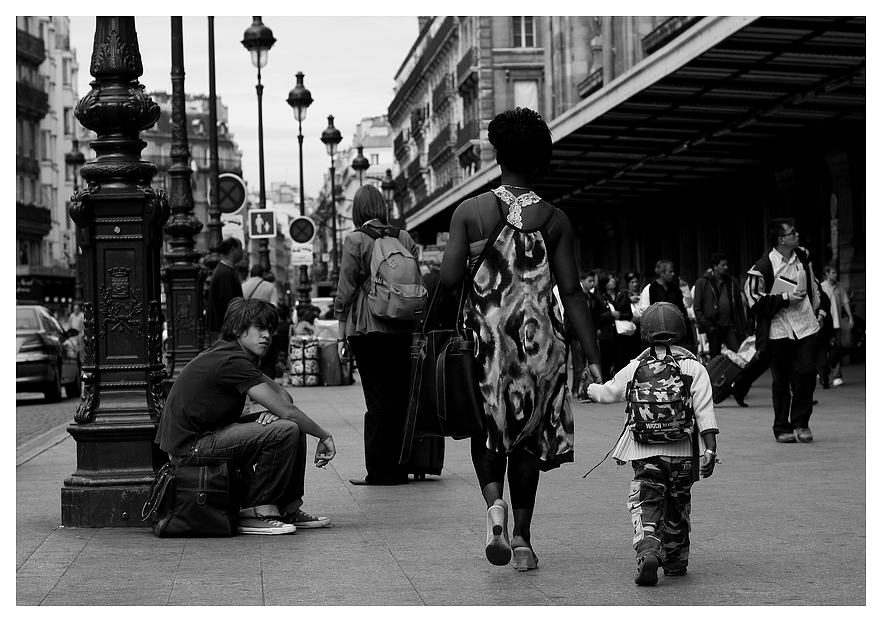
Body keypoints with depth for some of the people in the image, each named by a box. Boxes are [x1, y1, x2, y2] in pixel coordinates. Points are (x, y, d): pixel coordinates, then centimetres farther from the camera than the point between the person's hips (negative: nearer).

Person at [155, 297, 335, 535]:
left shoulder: (235, 356, 13)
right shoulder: (232, 361, -20)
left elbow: (283, 397, 15)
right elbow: (286, 411, -20)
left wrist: (272, 411, -9)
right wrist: (324, 436, -8)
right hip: (190, 449, -11)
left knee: (296, 426, 10)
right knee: (286, 431, -23)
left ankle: (288, 509, 15)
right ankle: (255, 513, -12)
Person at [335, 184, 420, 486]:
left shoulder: (356, 240, -5)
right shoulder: (405, 238, 7)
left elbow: (346, 290, -5)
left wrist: (342, 333, 1)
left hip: (368, 328, -4)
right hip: (403, 328, 4)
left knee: (377, 398, -2)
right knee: (401, 397, 8)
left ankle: (379, 471, 0)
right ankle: (399, 468, 13)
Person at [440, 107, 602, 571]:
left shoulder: (470, 211, -2)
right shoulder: (554, 220, -2)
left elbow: (449, 278, -10)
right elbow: (572, 293, -6)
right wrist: (593, 358, -4)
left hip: (485, 337, 0)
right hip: (537, 340, 0)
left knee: (488, 432, 16)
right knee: (528, 436, 13)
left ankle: (494, 503, -11)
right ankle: (521, 537, 13)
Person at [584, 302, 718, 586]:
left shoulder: (635, 368, 6)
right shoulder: (694, 368, 2)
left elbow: (607, 392, 20)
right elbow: (705, 412, -6)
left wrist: (588, 387, 41)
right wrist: (710, 449, -5)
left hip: (644, 452, -1)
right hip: (682, 451, 1)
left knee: (646, 504, -1)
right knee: (677, 507, 17)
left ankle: (648, 551, -25)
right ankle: (675, 562, 27)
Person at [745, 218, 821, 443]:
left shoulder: (803, 257, 8)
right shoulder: (762, 268, -12)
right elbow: (756, 302, -10)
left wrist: (816, 309, 22)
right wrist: (785, 298, -15)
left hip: (806, 326, 4)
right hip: (778, 330, -4)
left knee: (806, 373, -6)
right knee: (781, 381, 1)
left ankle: (801, 424, 8)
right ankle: (782, 428, 12)